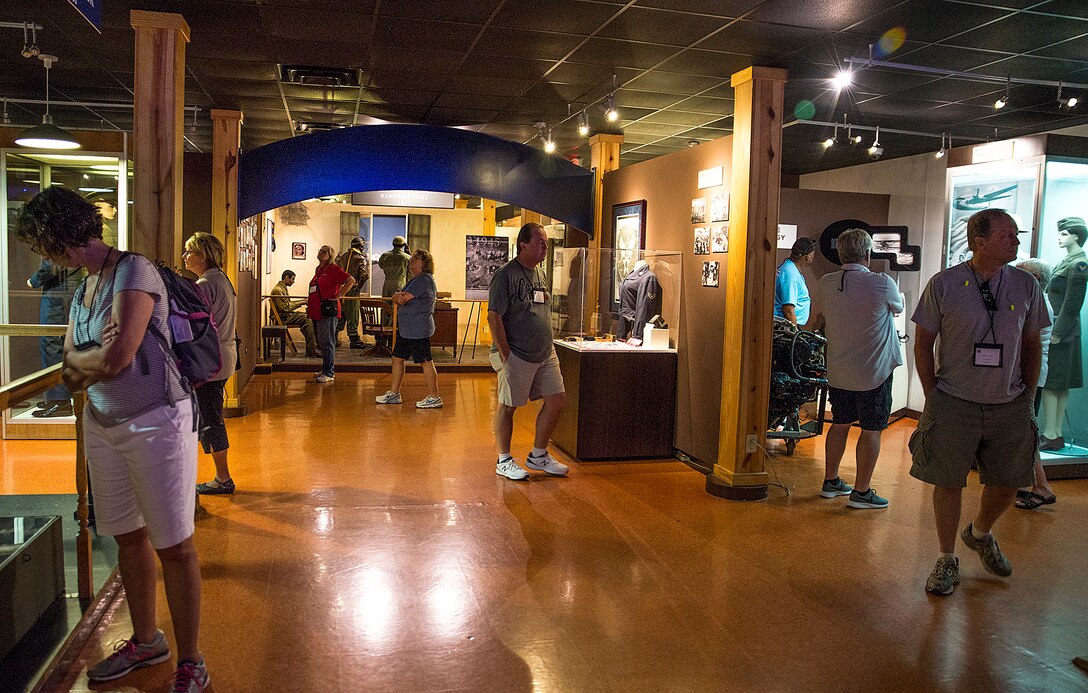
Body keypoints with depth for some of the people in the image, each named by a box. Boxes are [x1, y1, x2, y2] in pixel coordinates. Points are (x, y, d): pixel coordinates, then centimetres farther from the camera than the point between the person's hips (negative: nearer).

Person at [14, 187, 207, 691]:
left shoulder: (133, 271, -14)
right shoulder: (86, 285, 12)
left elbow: (115, 357, -23)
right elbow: (70, 364, 9)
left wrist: (79, 360, -2)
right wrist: (95, 360, -12)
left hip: (155, 422, -8)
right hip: (103, 424, 8)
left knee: (173, 546, -1)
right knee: (128, 536, 17)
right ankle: (146, 641, 35)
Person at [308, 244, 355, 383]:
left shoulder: (333, 268, -9)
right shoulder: (319, 269, 18)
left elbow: (351, 280, -18)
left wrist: (337, 296, -17)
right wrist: (309, 300, 19)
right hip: (316, 311, 9)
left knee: (327, 343, -6)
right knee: (321, 343, 15)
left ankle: (328, 373, -1)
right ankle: (327, 370, 24)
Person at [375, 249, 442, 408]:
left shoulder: (424, 280, -14)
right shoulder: (414, 280, 20)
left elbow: (403, 299, -20)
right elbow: (396, 297, 11)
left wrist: (400, 297, 2)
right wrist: (398, 296, -11)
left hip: (418, 330, -11)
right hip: (406, 329, 11)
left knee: (426, 362, -6)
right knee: (397, 359, 14)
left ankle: (434, 397, 0)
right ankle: (393, 394, 23)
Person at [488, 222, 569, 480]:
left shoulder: (540, 274, 14)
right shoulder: (506, 275, -12)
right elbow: (493, 316, -16)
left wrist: (548, 345, 16)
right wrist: (505, 355, -17)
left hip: (546, 354, 8)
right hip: (516, 355, -8)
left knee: (556, 399, 8)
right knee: (508, 406, 3)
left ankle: (539, 455, 23)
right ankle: (504, 461, 17)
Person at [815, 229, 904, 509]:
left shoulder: (825, 284, -4)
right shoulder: (882, 284, -16)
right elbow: (898, 307, 6)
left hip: (838, 371, 5)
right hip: (874, 371, -5)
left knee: (840, 424, 16)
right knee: (871, 430, 5)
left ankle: (830, 481, 27)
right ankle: (861, 491, 11)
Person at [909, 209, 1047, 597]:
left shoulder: (1026, 285, 1)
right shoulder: (943, 285, -7)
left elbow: (1032, 344, 11)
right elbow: (923, 344, 0)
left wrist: (1027, 396, 8)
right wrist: (933, 398, -3)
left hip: (1009, 406, 3)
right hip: (954, 404, -3)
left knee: (1007, 484, 12)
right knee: (949, 484, 5)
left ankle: (980, 534, 44)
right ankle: (947, 561, 24)